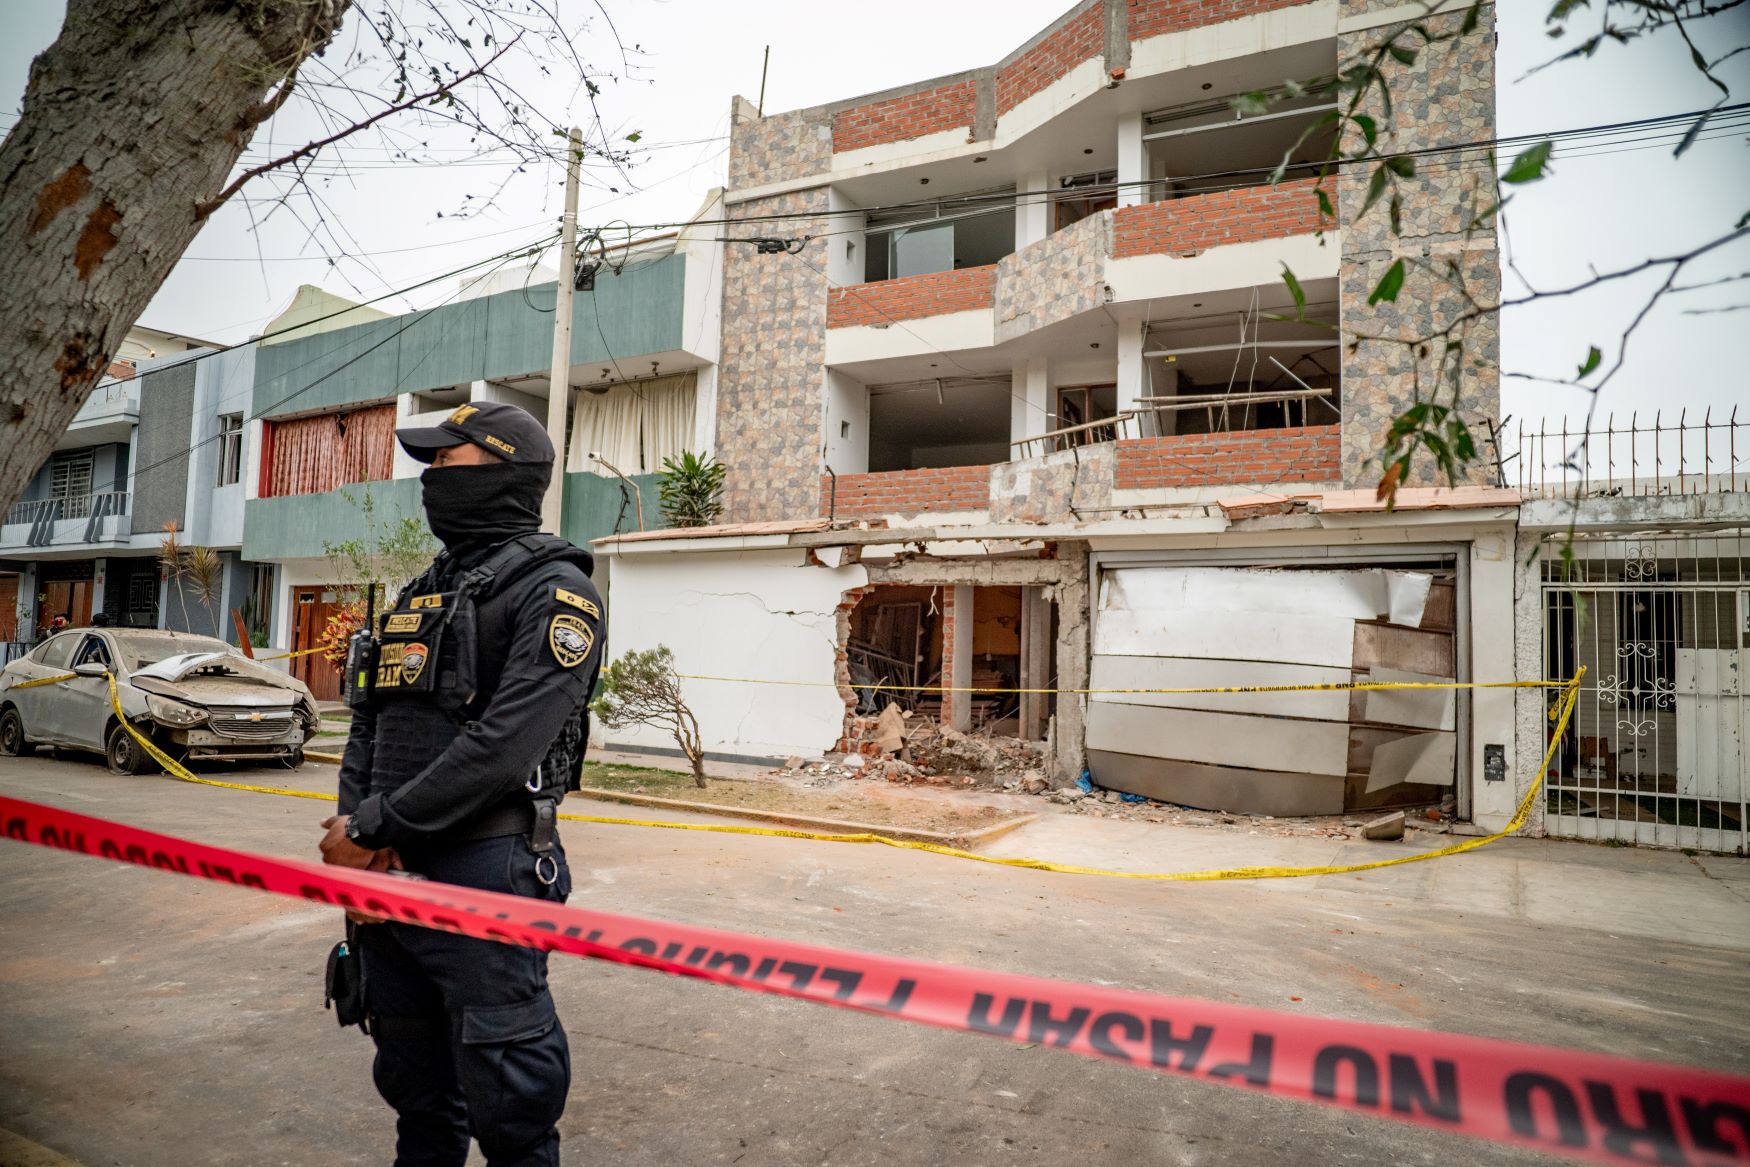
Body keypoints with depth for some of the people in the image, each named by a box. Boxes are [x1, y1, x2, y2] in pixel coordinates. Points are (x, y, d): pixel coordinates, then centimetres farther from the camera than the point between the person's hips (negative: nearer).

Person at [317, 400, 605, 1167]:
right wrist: (354, 832, -3)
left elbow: (505, 745, -20)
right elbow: (368, 723, 13)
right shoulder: (421, 594, 16)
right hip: (387, 876, 8)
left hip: (485, 877, -8)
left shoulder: (551, 588, -11)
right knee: (414, 1086, 22)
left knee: (506, 1102, 3)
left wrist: (375, 827, -14)